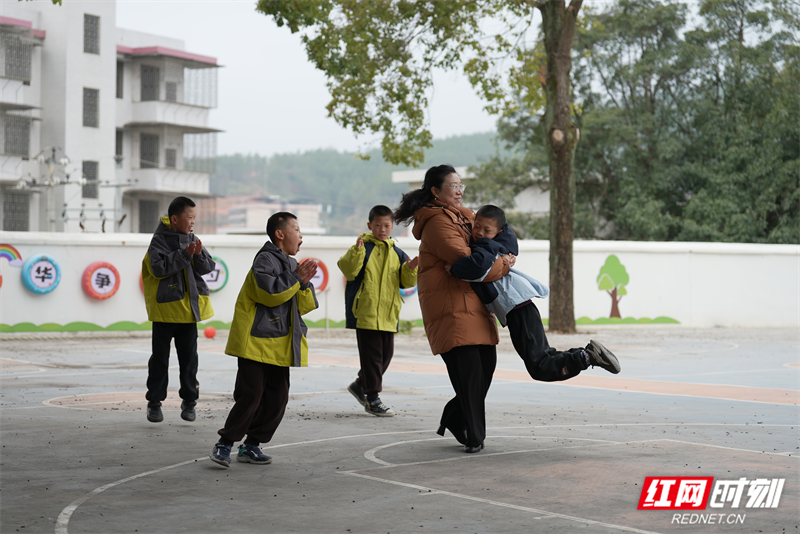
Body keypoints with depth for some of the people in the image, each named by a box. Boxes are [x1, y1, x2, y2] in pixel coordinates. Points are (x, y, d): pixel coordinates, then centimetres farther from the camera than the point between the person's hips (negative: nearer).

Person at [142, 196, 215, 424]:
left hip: (188, 308, 5)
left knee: (189, 356, 9)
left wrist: (199, 255, -16)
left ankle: (189, 401, 17)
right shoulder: (160, 240, -10)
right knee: (160, 357, 3)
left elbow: (208, 268, 4)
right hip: (165, 309, -5)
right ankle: (154, 402, 11)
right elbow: (158, 268, -23)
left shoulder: (192, 239, 7)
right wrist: (184, 255, -24)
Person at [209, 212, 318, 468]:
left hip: (279, 345, 9)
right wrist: (296, 278, -15)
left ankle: (251, 446, 16)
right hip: (256, 341, -9)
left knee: (277, 398, 6)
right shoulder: (266, 259, -9)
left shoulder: (291, 265, 17)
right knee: (250, 396, -11)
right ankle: (224, 444, 0)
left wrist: (304, 283, -4)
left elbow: (303, 306, 14)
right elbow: (268, 293, -23)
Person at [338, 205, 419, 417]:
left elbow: (407, 282, 9)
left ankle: (360, 385, 31)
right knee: (372, 355, -4)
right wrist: (357, 252, -30)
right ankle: (372, 399, 4)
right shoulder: (362, 248, -3)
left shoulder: (397, 254, 12)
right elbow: (348, 271, -16)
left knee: (386, 354, 12)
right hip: (365, 312, -6)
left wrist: (410, 269, -11)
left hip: (388, 315, 6)